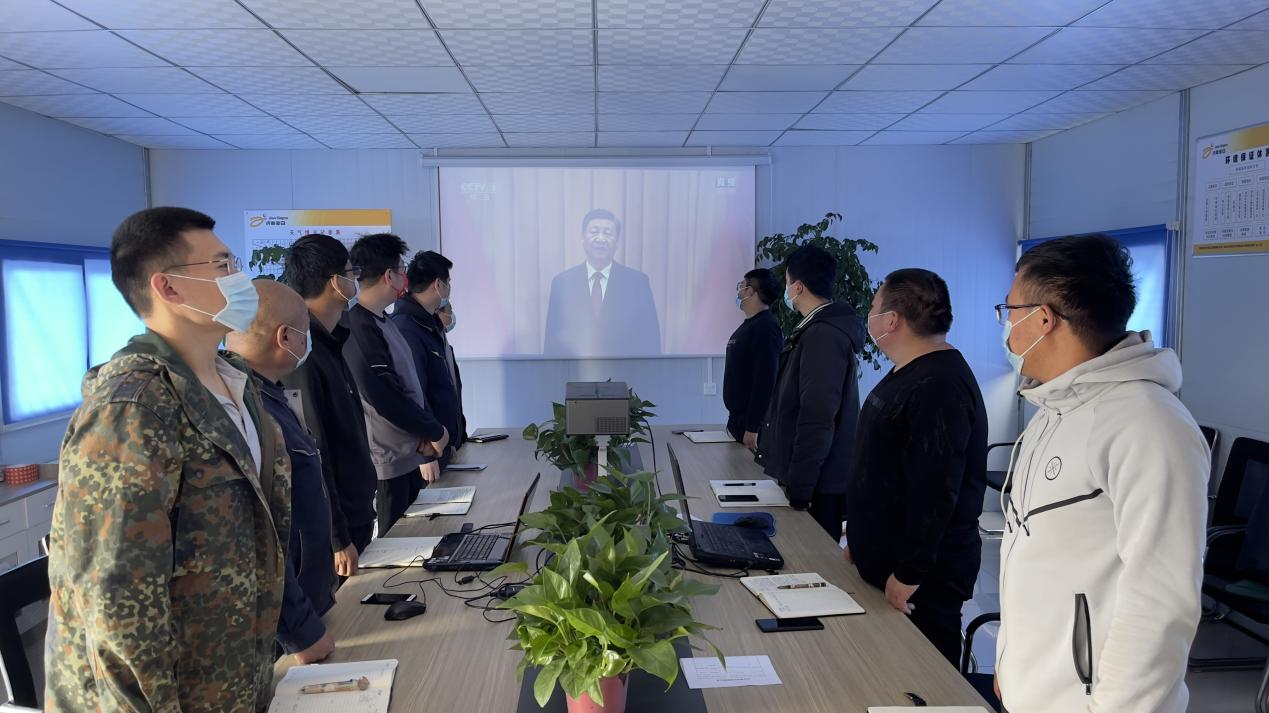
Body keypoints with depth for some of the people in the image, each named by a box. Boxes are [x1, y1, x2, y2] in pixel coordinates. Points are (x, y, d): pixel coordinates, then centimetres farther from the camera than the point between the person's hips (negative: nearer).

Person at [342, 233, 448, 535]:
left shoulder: (385, 323, 11)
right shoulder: (359, 328, -20)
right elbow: (386, 399, -23)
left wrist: (428, 432, 0)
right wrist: (435, 432, -9)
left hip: (410, 455, 9)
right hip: (387, 464, -9)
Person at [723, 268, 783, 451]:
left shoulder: (765, 327, -16)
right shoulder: (747, 326, 13)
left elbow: (766, 381, -22)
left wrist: (753, 428, -24)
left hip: (753, 422, -9)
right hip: (738, 418, 9)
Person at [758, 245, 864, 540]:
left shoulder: (824, 335, -20)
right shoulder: (822, 329, 12)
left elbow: (816, 421, -24)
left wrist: (798, 490, -22)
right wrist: (767, 441, 24)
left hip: (819, 486, -9)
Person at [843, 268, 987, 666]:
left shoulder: (939, 387, -22)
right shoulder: (908, 374, 13)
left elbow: (935, 492, -26)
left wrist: (909, 575, -23)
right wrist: (861, 540, 22)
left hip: (924, 580, -10)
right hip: (884, 561, 10)